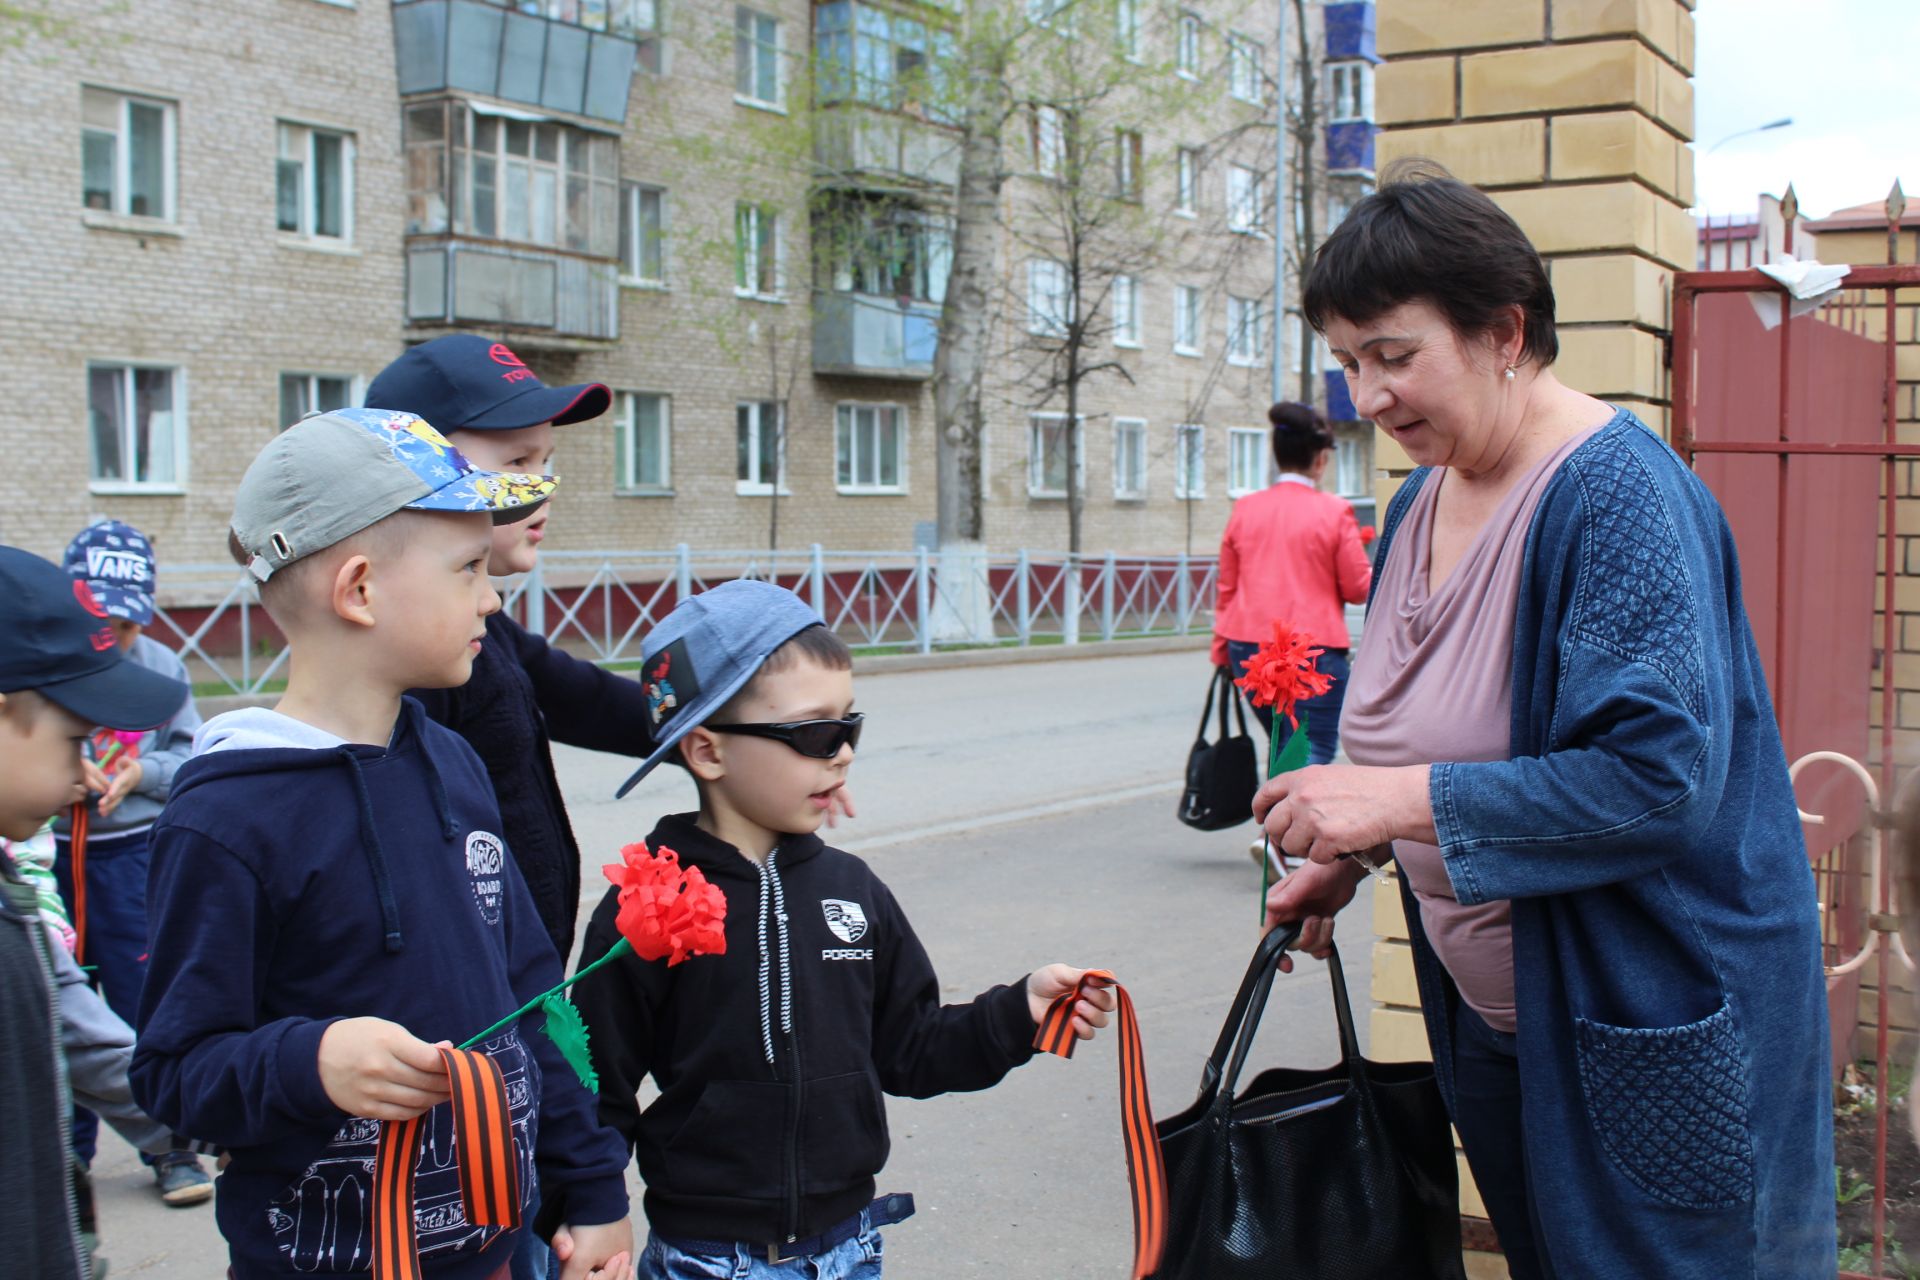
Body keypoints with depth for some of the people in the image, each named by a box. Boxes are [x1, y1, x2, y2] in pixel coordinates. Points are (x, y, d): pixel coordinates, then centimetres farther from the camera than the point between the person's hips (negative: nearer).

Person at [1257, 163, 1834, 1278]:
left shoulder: (1621, 495, -22)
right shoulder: (1423, 503, 6)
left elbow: (1661, 773, -30)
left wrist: (1399, 803, -28)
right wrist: (1347, 854, 5)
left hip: (1653, 1029, -8)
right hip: (1491, 1009, 8)